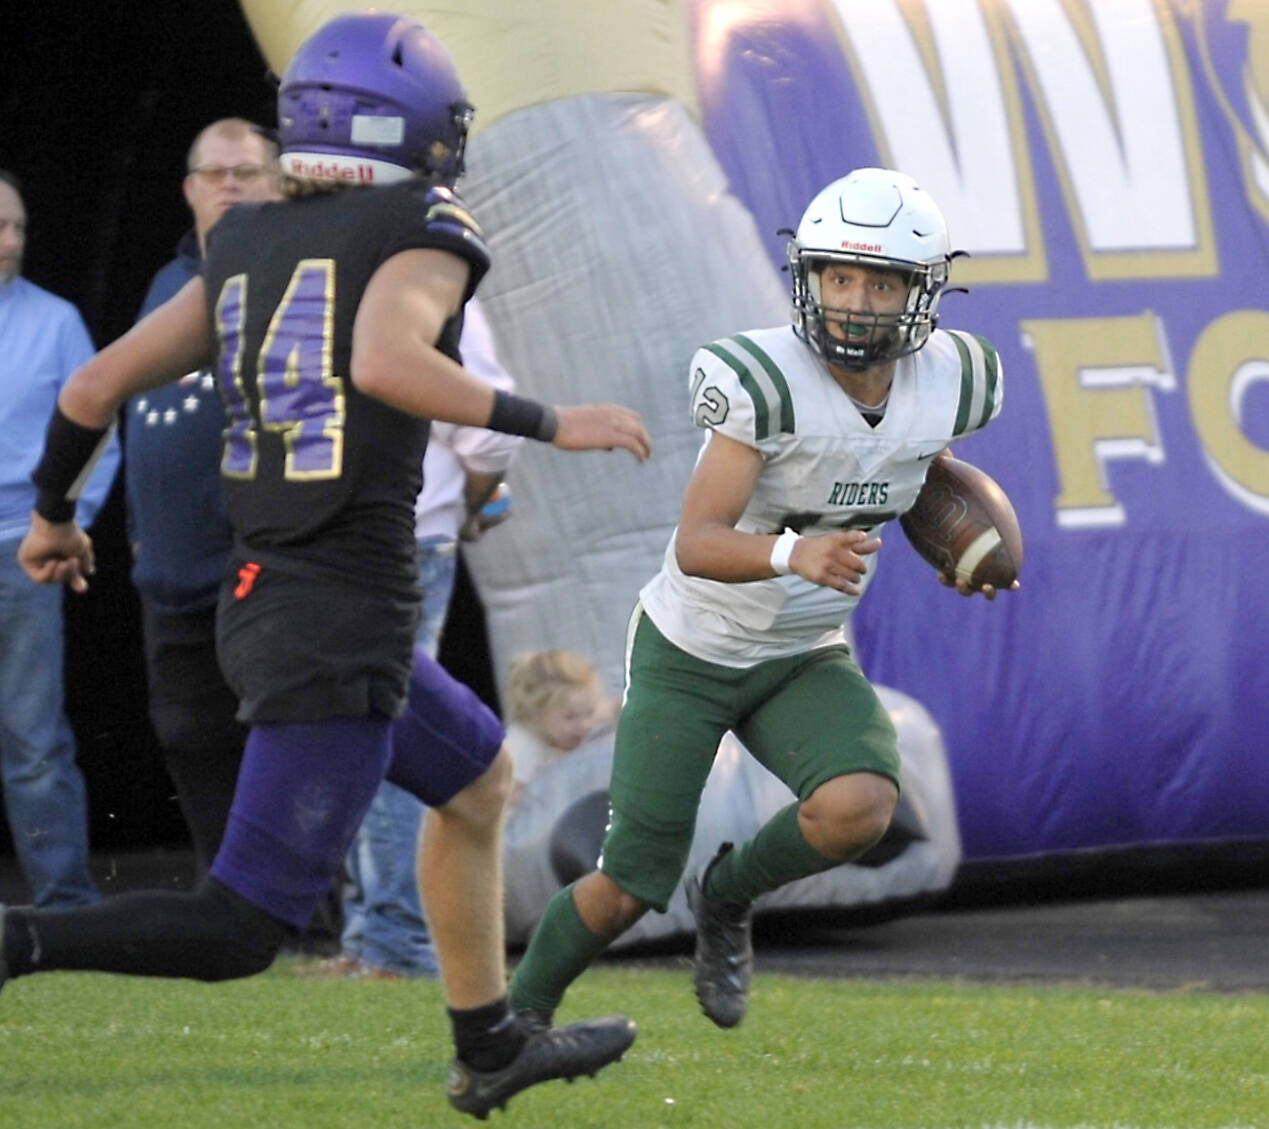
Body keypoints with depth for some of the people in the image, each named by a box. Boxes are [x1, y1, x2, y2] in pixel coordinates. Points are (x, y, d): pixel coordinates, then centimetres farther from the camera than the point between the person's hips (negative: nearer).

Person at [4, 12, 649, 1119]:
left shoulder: (246, 247, 11)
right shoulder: (423, 227, -8)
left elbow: (98, 383, 12)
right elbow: (386, 364, -28)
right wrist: (551, 425, -18)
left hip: (260, 602, 9)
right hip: (345, 632, -8)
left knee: (479, 777, 30)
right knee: (242, 933, -5)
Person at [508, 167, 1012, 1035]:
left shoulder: (947, 385, -11)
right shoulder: (765, 380, -28)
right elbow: (697, 546, -33)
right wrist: (795, 552, -50)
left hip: (805, 661, 4)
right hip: (689, 651, -4)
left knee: (859, 809, -26)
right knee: (631, 889, -3)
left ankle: (728, 898, 6)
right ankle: (519, 1016, 26)